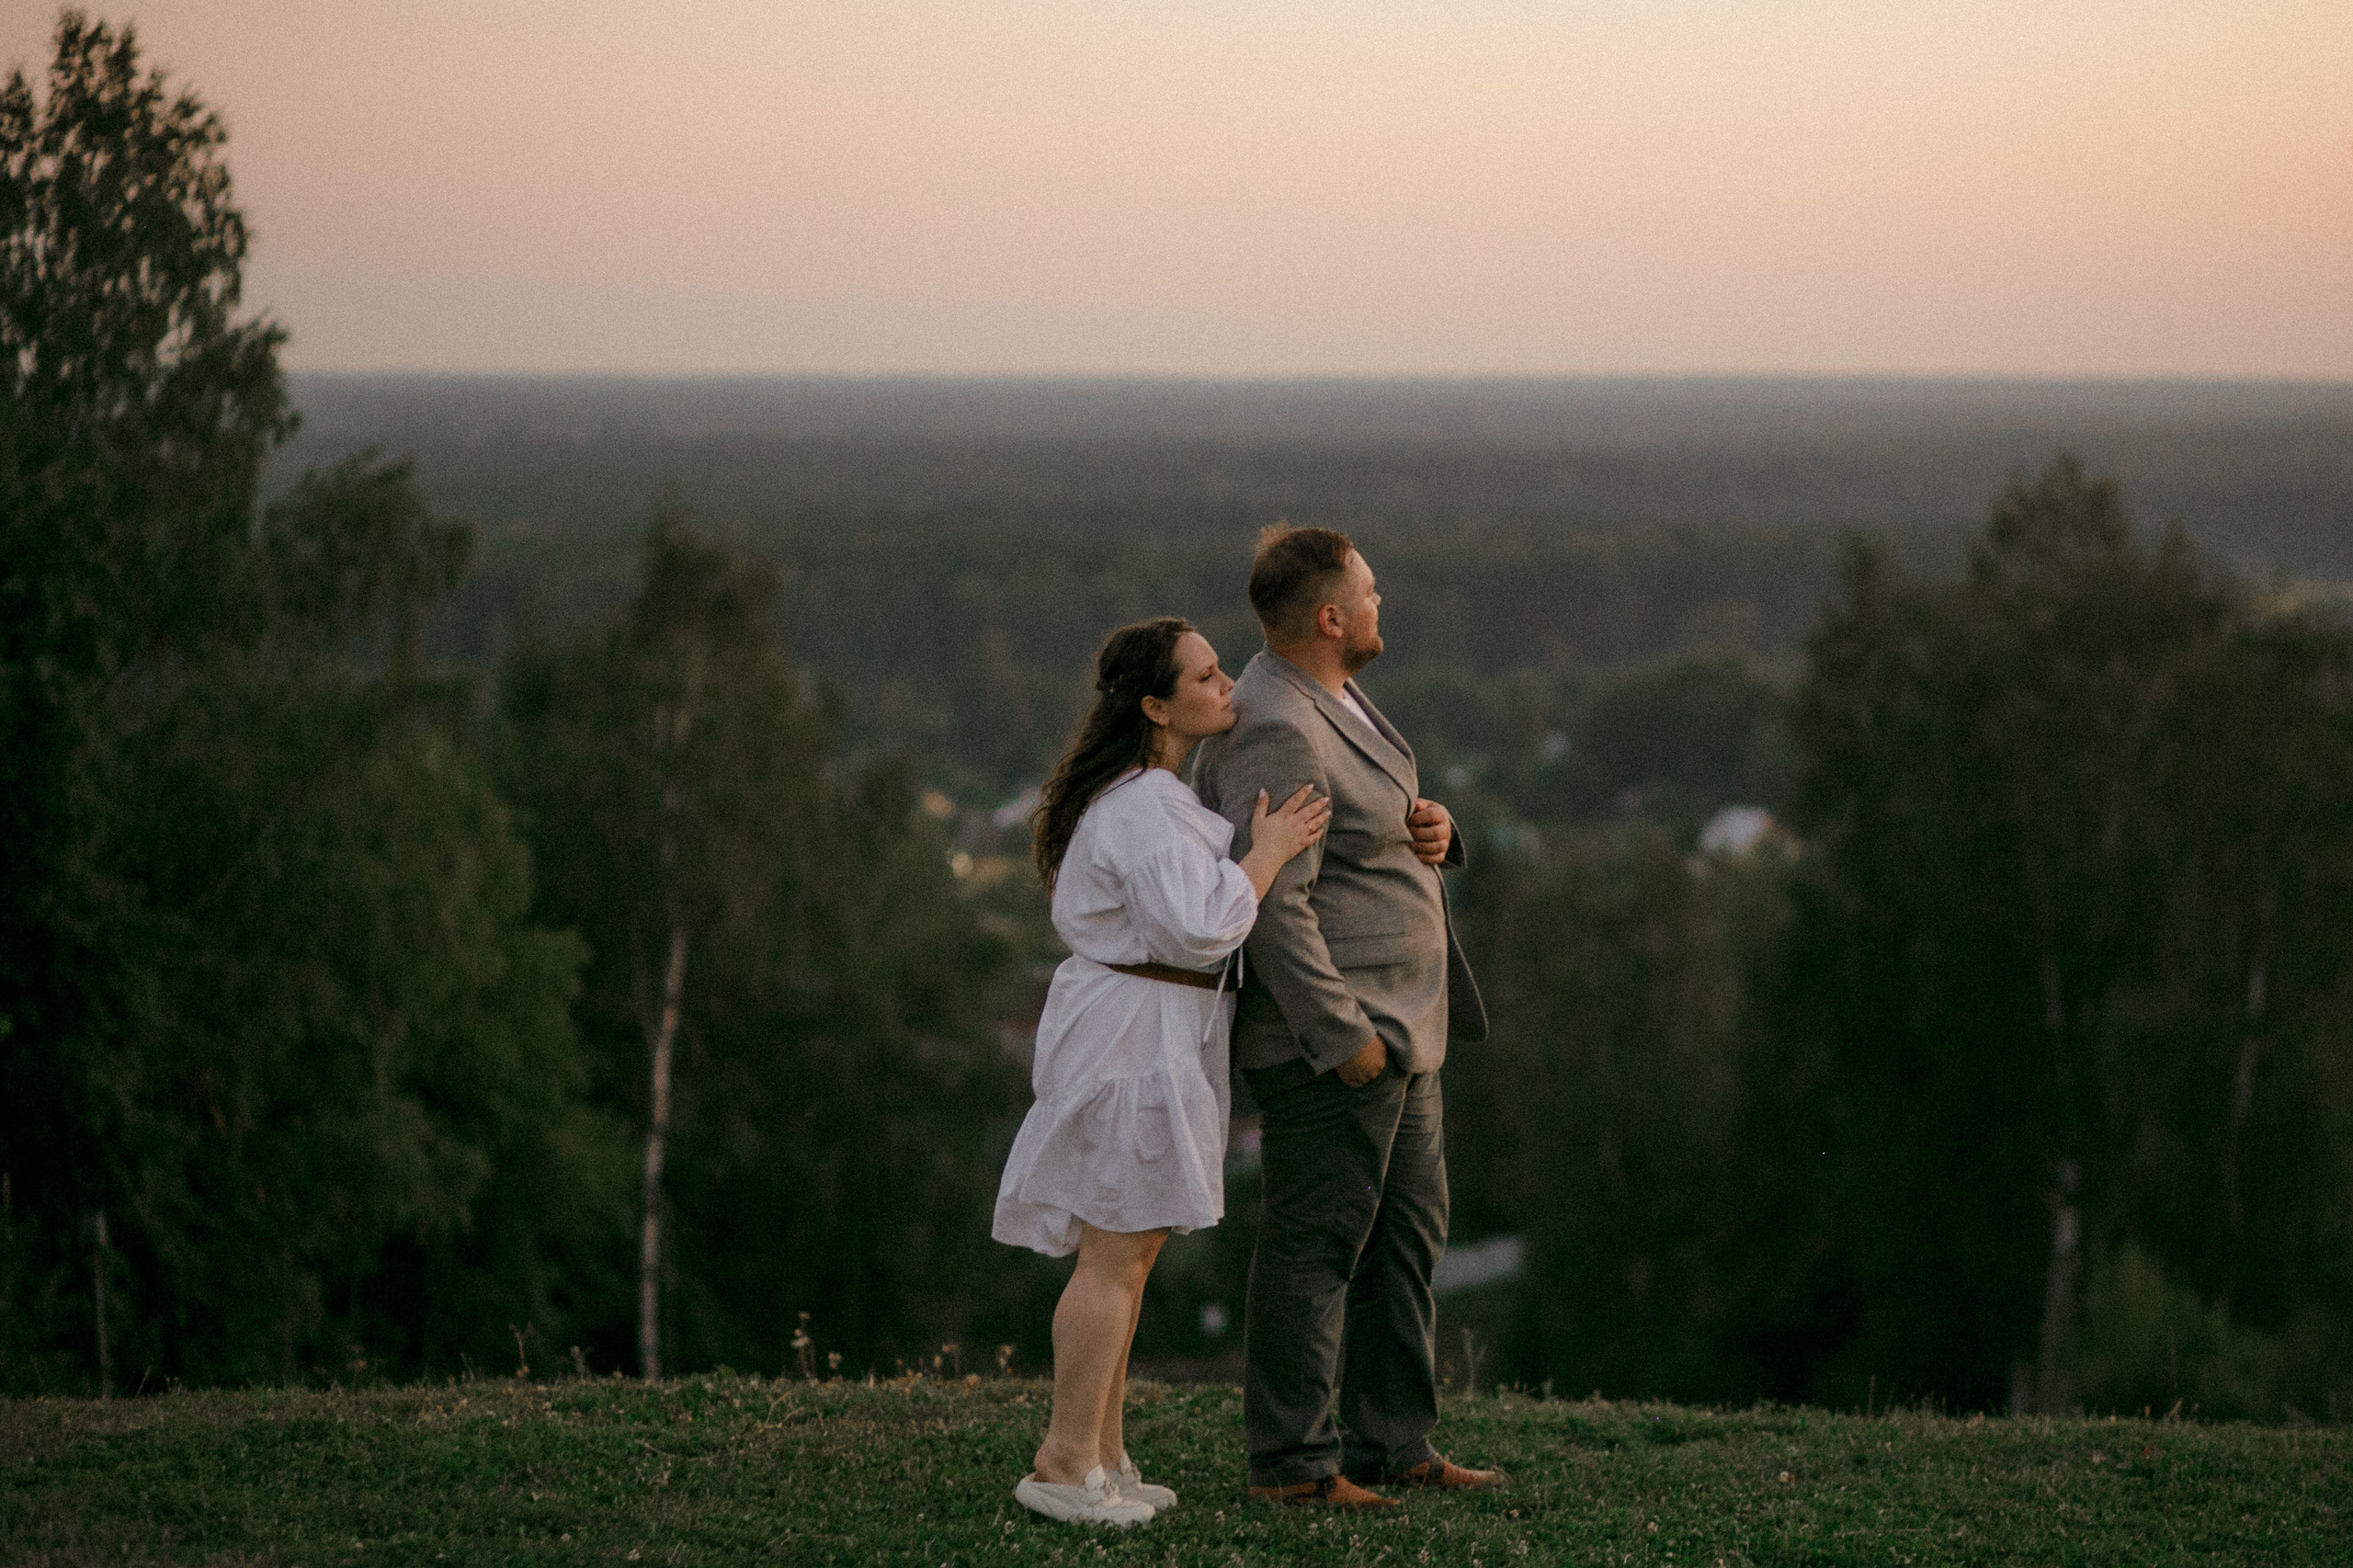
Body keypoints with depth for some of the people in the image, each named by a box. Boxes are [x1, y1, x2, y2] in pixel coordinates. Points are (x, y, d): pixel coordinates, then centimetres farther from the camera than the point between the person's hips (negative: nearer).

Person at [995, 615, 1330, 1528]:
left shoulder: (1144, 793, 16)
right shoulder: (1145, 808, -19)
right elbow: (1196, 928, -26)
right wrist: (1267, 852, -15)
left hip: (1126, 1029, 11)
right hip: (1138, 1031, -11)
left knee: (1127, 1250, 14)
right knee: (1116, 1254, -7)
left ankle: (1101, 1455, 19)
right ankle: (1064, 1466, -4)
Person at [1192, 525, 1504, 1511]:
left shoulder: (1333, 701, 13)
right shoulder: (1276, 733, -20)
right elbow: (1273, 903, -25)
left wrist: (1430, 831, 0)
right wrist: (1341, 1034, -24)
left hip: (1391, 1028, 11)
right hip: (1327, 1034, -11)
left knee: (1406, 1240, 14)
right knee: (1315, 1245, -4)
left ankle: (1392, 1447, 21)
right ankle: (1288, 1461, 2)